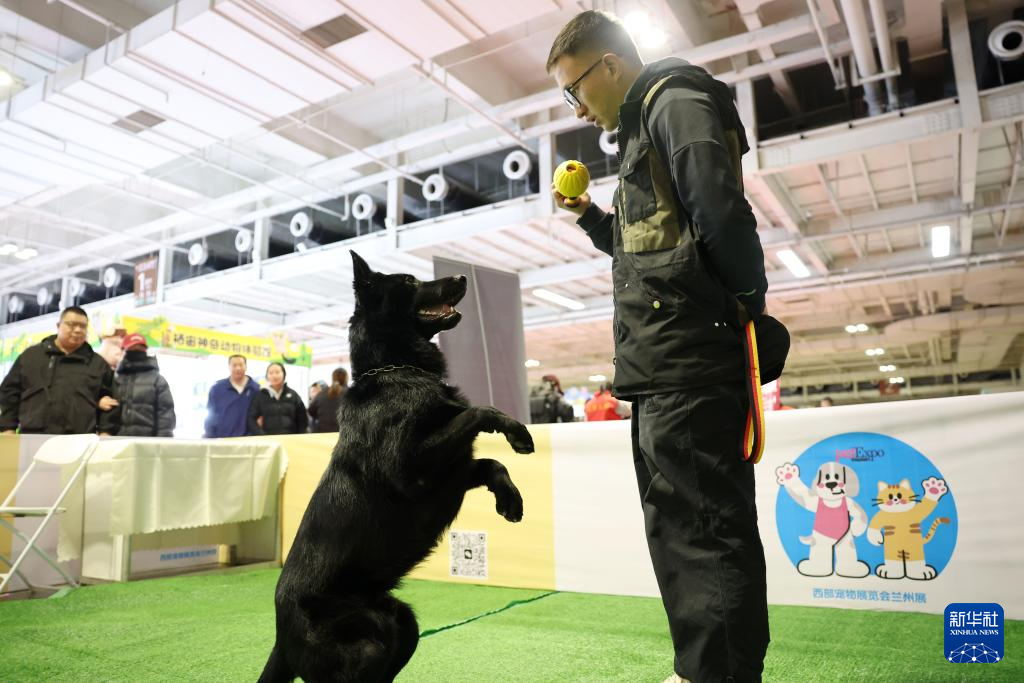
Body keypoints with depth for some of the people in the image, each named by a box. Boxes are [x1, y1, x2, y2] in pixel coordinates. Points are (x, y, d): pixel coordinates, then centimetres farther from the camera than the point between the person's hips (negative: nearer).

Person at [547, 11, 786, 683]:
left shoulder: (677, 104, -5)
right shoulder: (644, 128, 26)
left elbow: (721, 212, -20)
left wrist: (746, 300, -10)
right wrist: (589, 215, 19)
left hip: (689, 363, -11)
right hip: (667, 370, 11)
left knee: (705, 533, -7)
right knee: (680, 527, 16)